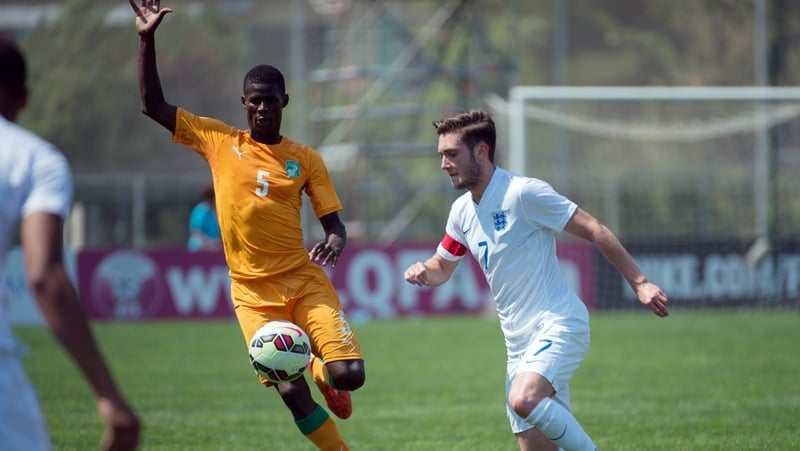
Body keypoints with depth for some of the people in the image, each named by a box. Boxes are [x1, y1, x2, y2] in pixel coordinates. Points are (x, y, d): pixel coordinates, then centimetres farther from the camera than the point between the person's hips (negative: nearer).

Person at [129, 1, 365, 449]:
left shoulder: (305, 159, 2)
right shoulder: (218, 140, 3)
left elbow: (334, 224, 4)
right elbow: (154, 106, 5)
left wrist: (334, 243, -19)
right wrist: (147, 40, -3)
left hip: (304, 278, 0)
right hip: (253, 290, 0)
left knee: (349, 374, -14)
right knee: (291, 391, -11)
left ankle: (322, 371, 24)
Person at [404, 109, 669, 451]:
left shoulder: (522, 193, -12)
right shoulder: (462, 211, 11)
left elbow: (593, 231, -11)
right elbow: (442, 267, 26)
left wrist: (639, 283, -16)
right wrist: (422, 272, 1)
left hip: (558, 325, -8)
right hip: (519, 342, 8)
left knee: (524, 399, -33)